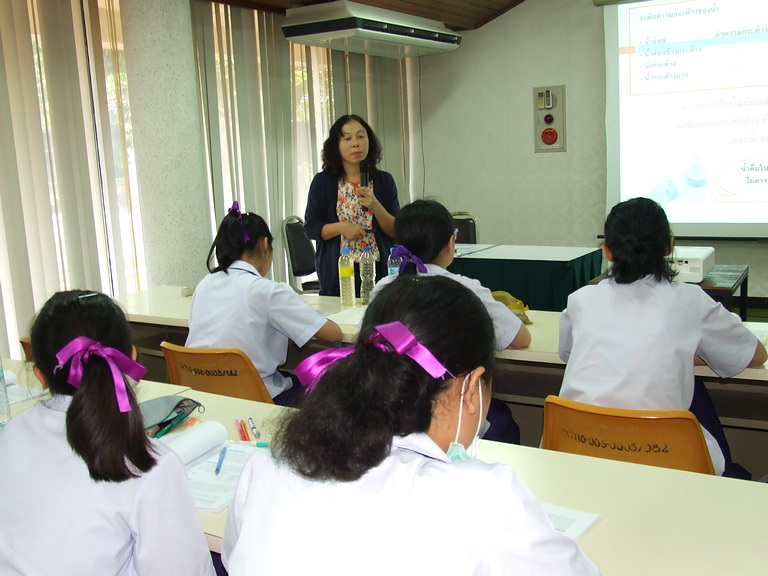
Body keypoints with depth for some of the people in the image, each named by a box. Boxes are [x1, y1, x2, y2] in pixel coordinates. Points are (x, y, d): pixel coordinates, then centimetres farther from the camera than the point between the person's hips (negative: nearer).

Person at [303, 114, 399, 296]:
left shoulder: (384, 181, 5)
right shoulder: (323, 182, 2)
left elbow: (397, 232, 3)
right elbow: (310, 228, 1)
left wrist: (375, 206, -13)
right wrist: (341, 227, -14)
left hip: (378, 270, 1)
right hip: (336, 273, -1)